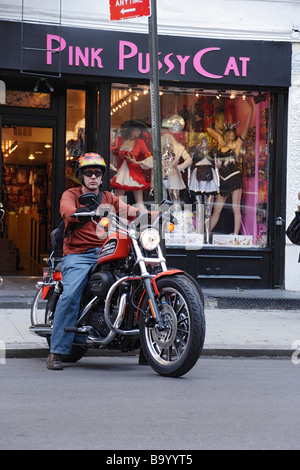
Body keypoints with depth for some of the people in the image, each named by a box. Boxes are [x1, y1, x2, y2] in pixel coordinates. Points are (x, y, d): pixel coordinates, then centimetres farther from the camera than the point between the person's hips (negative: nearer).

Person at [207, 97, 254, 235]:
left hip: (235, 178, -4)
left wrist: (251, 110, -10)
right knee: (216, 210, 8)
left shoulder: (237, 144, 2)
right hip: (223, 181, 4)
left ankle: (235, 236, -4)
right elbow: (209, 129, 25)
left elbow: (246, 128, -6)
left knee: (236, 209, -4)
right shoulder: (221, 143, 12)